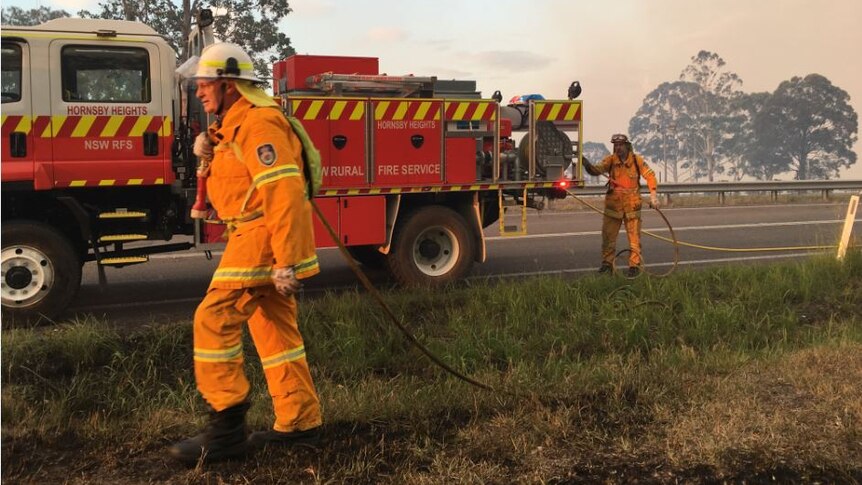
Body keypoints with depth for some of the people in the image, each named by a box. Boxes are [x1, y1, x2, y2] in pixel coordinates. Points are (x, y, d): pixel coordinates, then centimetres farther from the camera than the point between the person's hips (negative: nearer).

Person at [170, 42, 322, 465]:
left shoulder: (258, 123, -14)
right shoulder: (235, 124, 19)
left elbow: (284, 193, -24)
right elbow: (232, 174, 28)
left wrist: (286, 263, -28)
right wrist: (208, 152, 7)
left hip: (263, 237, -11)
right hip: (255, 237, 11)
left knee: (215, 318, -10)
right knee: (275, 329, 12)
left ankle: (227, 427, -4)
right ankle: (299, 422, 19)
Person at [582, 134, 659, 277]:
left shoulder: (637, 160, -2)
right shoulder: (611, 160, -1)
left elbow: (650, 175, 1)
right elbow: (597, 170, -15)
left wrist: (653, 195, -10)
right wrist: (587, 164, -36)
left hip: (632, 206, -1)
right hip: (613, 205, 1)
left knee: (634, 237, 3)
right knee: (608, 236, 5)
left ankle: (634, 265, 12)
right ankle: (607, 263, 18)